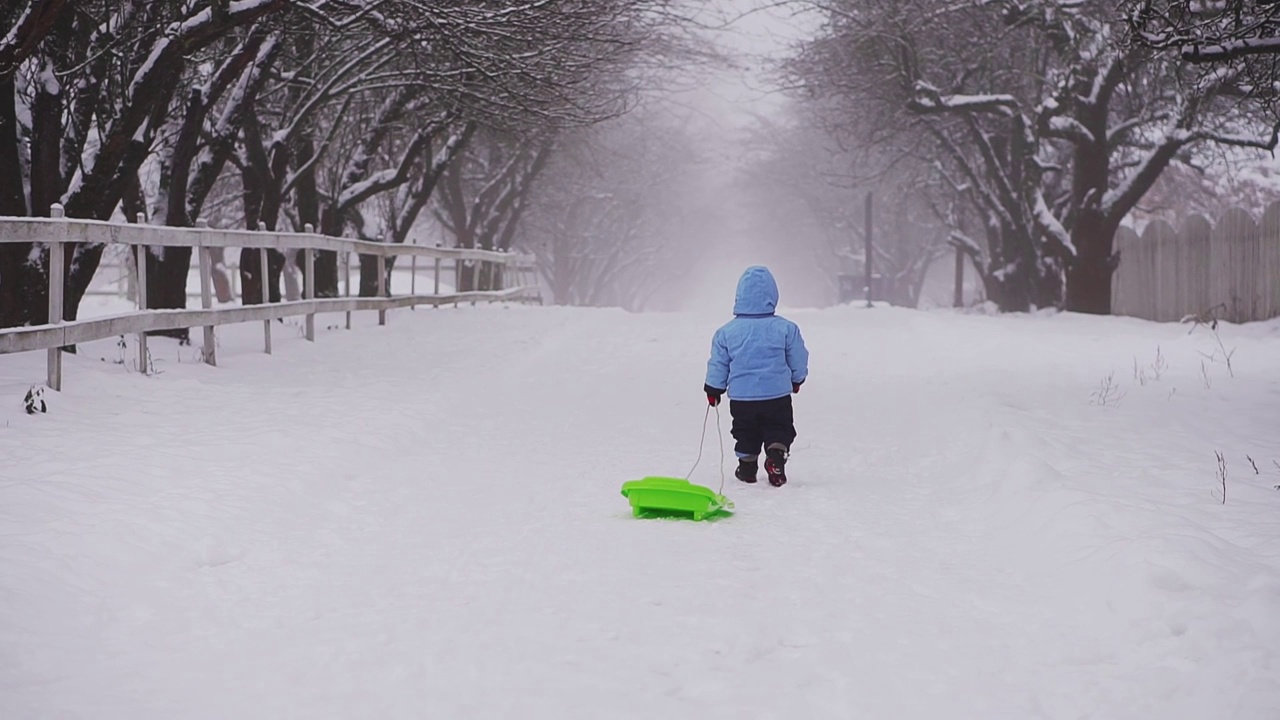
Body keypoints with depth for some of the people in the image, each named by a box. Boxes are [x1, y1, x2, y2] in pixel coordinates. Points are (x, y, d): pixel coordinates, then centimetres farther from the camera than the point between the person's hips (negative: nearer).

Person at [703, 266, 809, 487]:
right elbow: (798, 360, 1)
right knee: (779, 431, 10)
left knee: (746, 435, 19)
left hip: (741, 397, 1)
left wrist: (713, 390, 16)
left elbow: (718, 365, 1)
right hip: (778, 395, -1)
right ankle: (776, 455, -15)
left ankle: (747, 467, 27)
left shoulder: (727, 332, -6)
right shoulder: (786, 328, -9)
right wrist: (796, 380, 21)